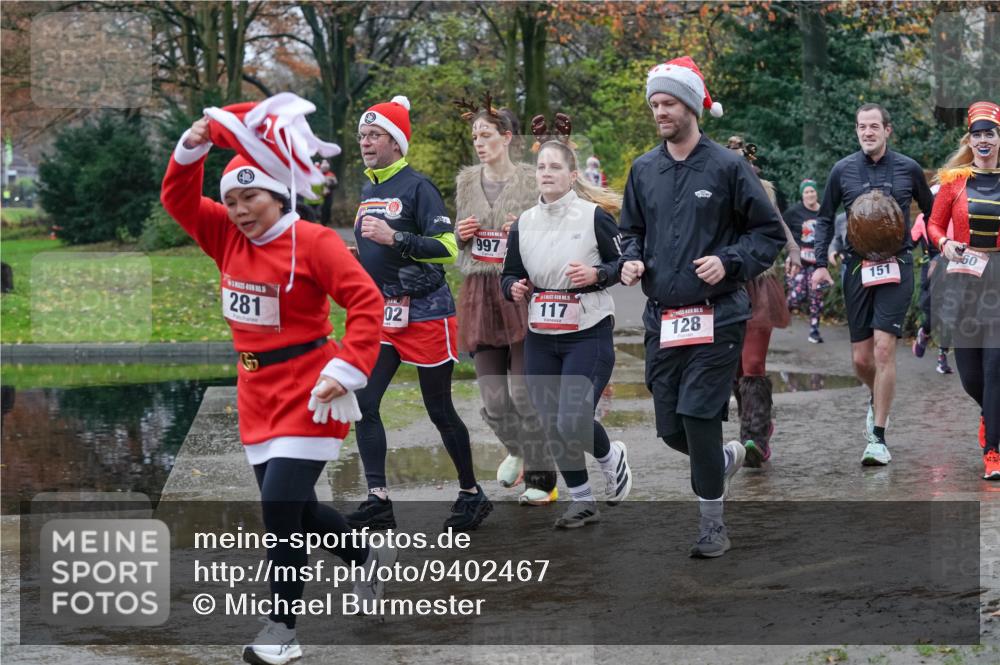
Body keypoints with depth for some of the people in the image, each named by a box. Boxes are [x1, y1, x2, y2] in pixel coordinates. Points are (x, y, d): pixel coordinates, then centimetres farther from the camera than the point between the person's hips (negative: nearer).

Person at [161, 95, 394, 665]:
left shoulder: (313, 242, -14)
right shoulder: (228, 237, 6)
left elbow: (367, 301, -18)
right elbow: (179, 200, 4)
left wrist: (348, 371, -24)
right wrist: (192, 151, -12)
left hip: (307, 392, -8)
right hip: (257, 392, 8)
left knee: (280, 506, -14)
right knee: (294, 506, 15)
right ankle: (371, 560, 41)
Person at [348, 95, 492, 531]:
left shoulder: (417, 187, -11)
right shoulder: (368, 191, 14)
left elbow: (447, 249, -19)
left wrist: (395, 238, -27)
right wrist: (356, 258, 11)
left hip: (426, 315, -7)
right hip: (383, 315, 7)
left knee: (439, 410, 2)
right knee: (363, 402, -5)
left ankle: (472, 494, 18)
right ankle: (378, 501, -2)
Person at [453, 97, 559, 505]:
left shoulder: (532, 181, -2)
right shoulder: (466, 181, 11)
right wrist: (461, 234, 0)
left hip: (523, 291, -4)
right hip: (480, 292, 4)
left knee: (525, 393, -8)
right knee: (493, 399, 3)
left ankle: (541, 479, 4)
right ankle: (518, 451, 33)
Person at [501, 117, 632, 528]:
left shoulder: (595, 216, -6)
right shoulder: (523, 224, 7)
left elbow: (624, 263, 0)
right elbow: (510, 275, 16)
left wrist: (597, 274, -18)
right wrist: (514, 288, -6)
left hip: (589, 335, -5)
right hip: (540, 338, 5)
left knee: (573, 422, -15)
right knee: (552, 426, 5)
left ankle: (612, 457, 18)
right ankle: (583, 502, 20)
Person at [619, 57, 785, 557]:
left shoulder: (727, 167, -5)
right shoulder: (644, 170, 9)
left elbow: (770, 233, 0)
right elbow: (632, 230, 22)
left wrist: (728, 262, -15)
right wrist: (631, 260, 1)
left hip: (716, 317, -5)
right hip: (662, 318, 5)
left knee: (698, 417, -11)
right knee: (671, 430, 6)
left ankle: (712, 525, 3)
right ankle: (726, 458, 38)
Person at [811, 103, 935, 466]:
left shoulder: (908, 169, 1)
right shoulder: (843, 170, 3)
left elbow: (931, 212, 14)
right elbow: (825, 218, 13)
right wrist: (820, 264, 4)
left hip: (896, 266, -2)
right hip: (857, 268, 2)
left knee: (884, 348, -14)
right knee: (861, 358, 5)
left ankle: (878, 438, -10)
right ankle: (877, 397, 40)